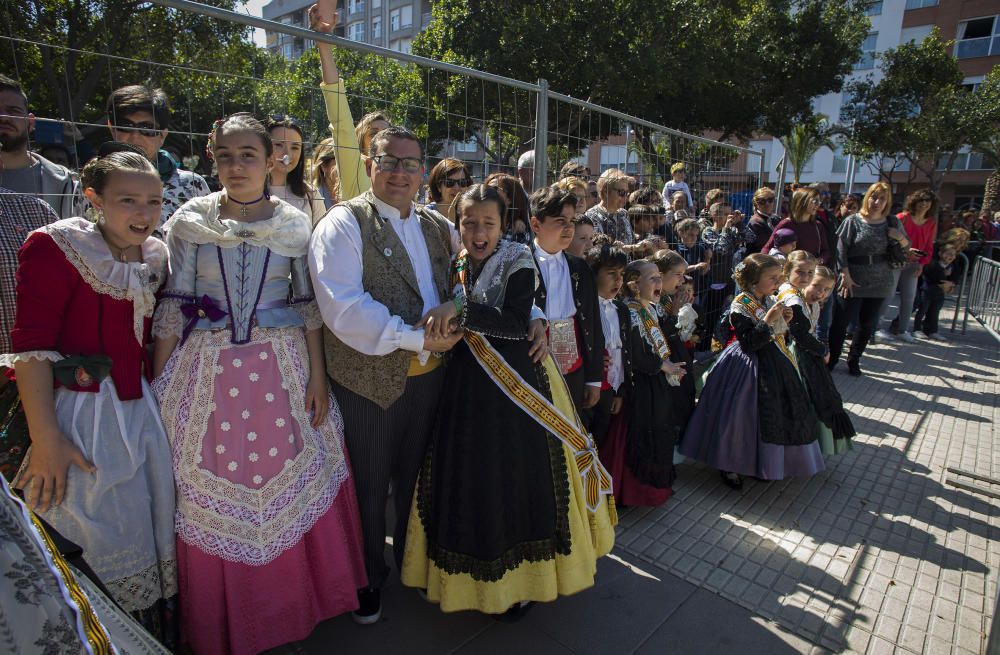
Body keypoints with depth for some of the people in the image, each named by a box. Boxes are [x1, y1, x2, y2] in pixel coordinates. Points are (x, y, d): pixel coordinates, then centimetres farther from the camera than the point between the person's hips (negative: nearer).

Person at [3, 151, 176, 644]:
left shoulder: (155, 257, 7)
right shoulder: (54, 247, -10)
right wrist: (45, 440, -18)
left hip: (143, 409, 6)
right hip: (85, 417, -5)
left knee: (158, 533, 15)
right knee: (107, 545, 6)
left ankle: (162, 635, 36)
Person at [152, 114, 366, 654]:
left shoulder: (295, 223, 3)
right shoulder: (191, 220, 3)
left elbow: (309, 303, 3)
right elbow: (173, 305, 2)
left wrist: (318, 375, -2)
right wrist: (158, 384, 0)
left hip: (283, 372, 0)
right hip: (208, 374, 0)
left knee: (289, 488, 7)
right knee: (211, 498, 9)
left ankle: (291, 609, 33)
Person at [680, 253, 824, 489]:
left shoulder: (769, 302, 7)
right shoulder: (740, 307, -16)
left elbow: (780, 338, 15)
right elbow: (748, 343, -23)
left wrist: (784, 322, -2)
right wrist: (767, 321, -26)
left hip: (775, 365, 8)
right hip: (750, 369, -8)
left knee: (776, 413, 13)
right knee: (743, 416, -3)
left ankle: (761, 465, 31)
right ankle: (730, 466, 15)